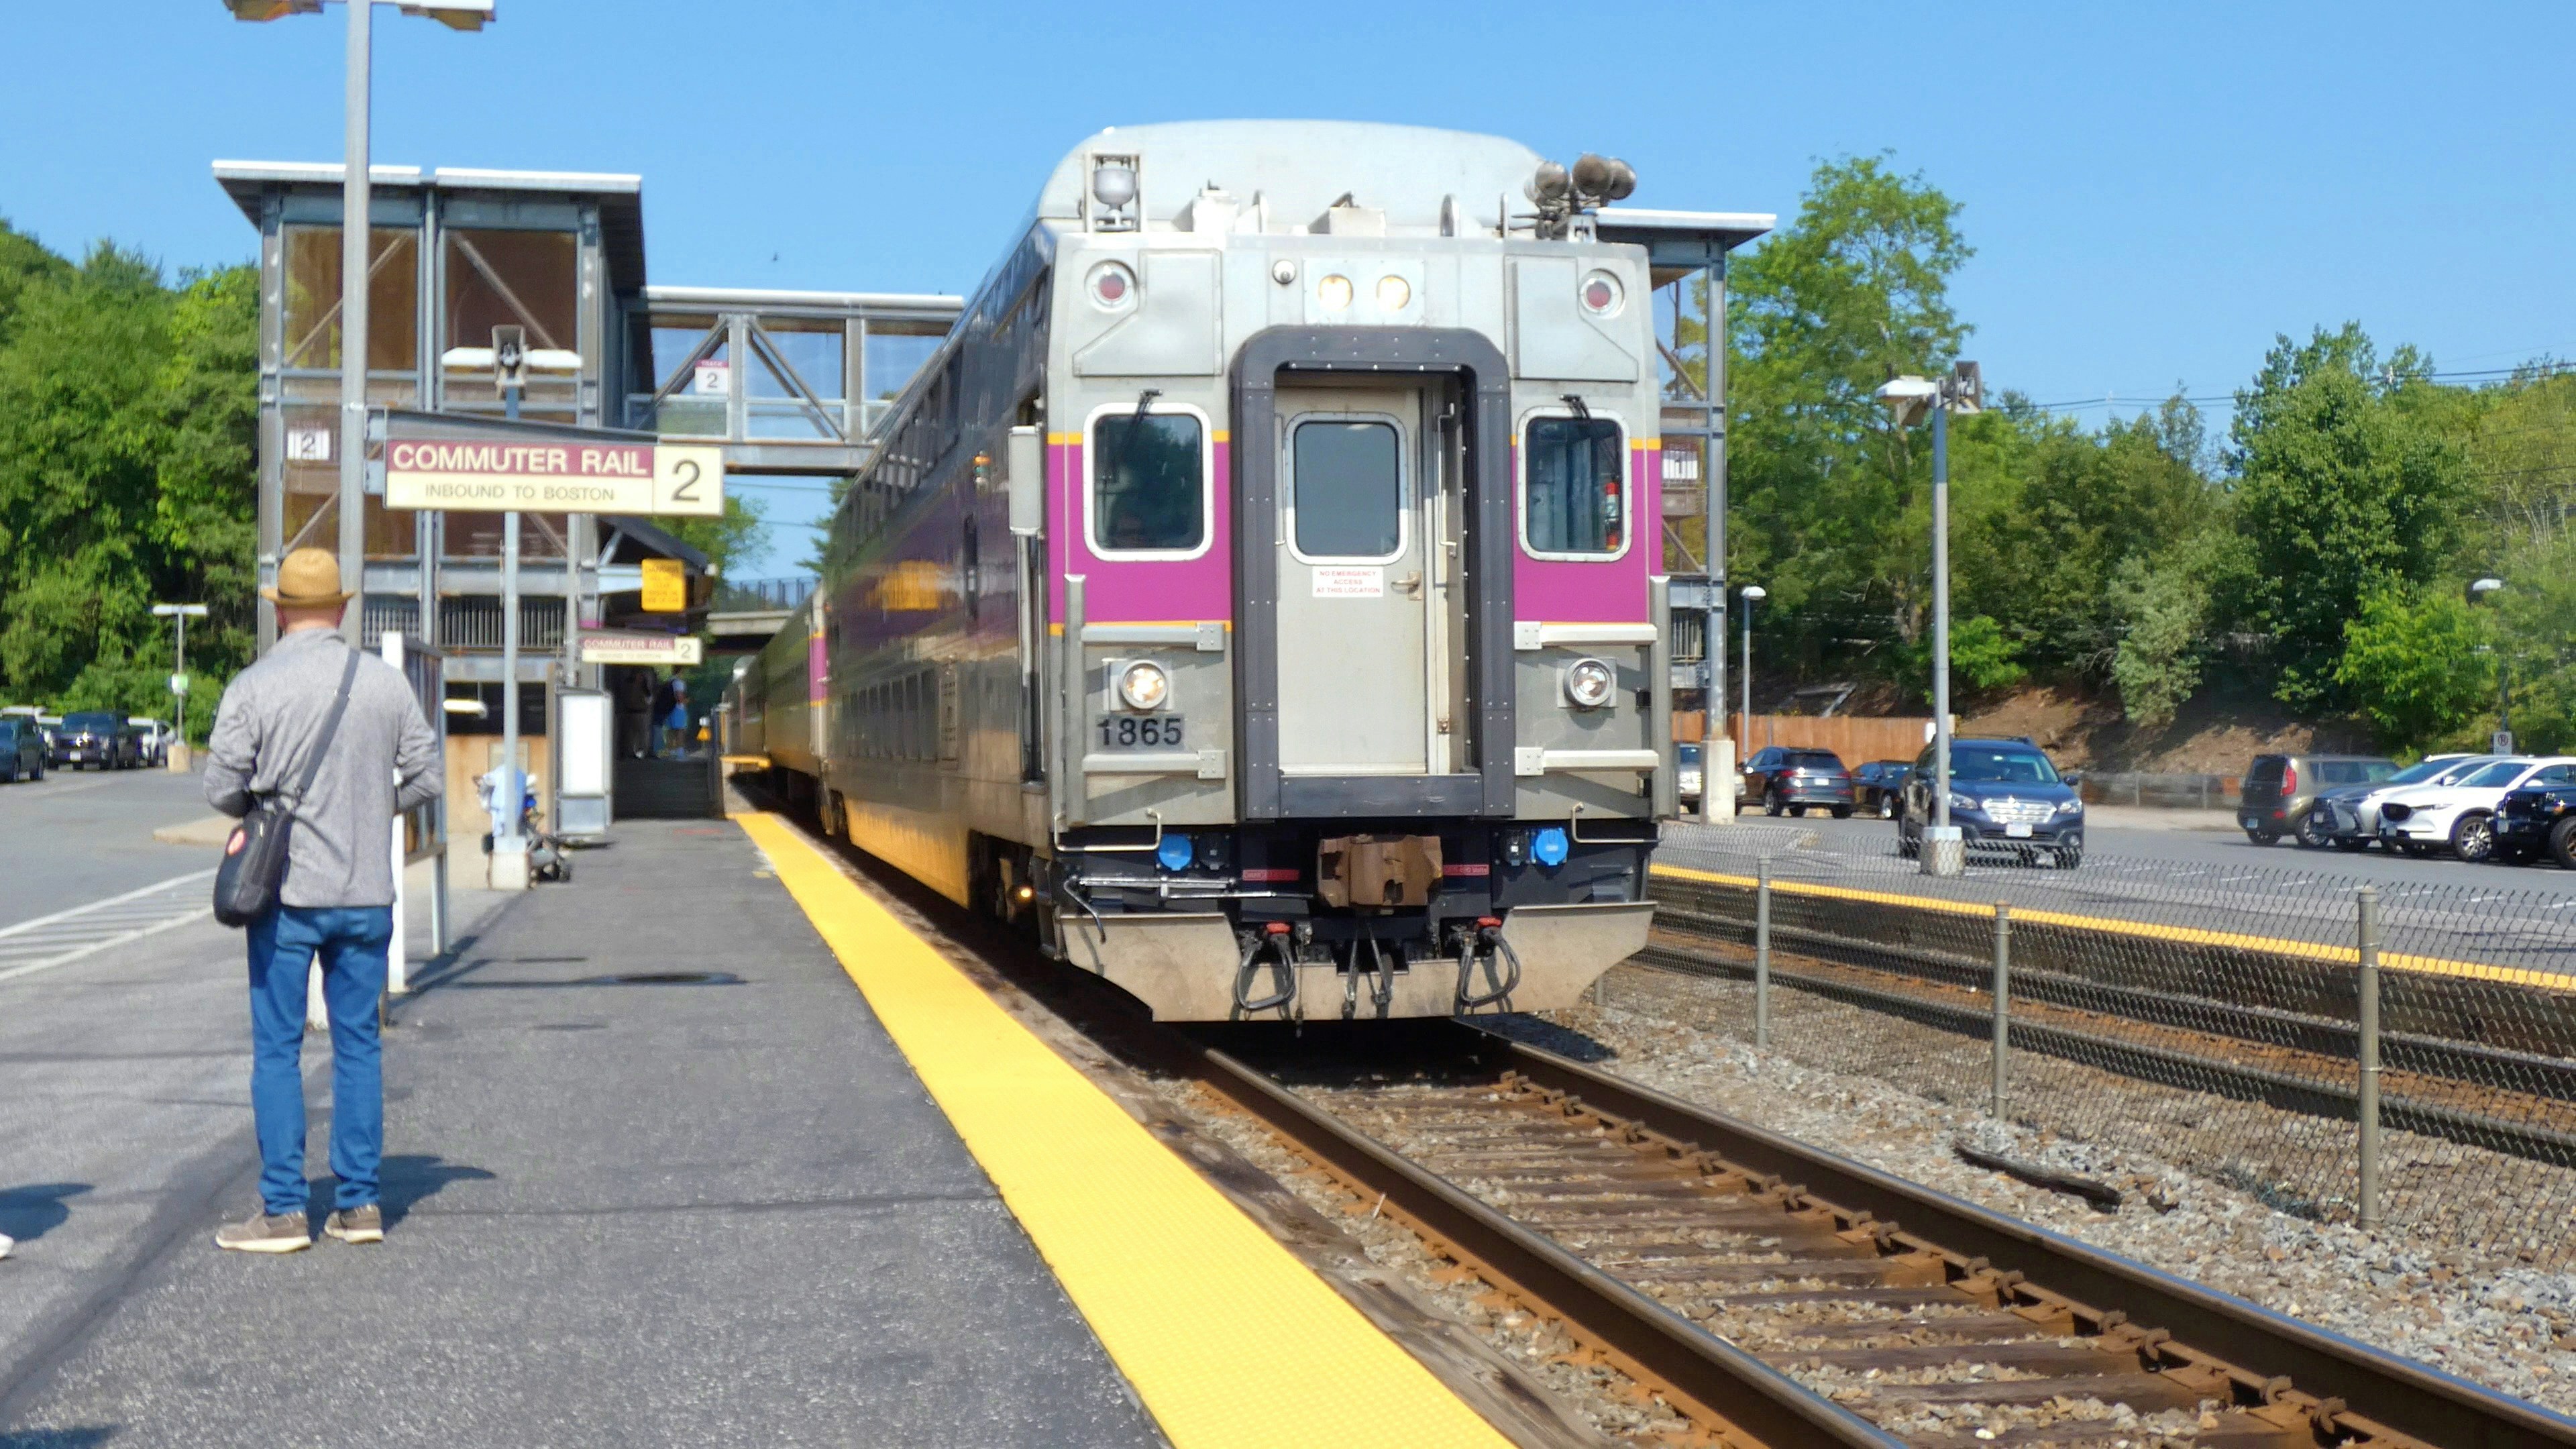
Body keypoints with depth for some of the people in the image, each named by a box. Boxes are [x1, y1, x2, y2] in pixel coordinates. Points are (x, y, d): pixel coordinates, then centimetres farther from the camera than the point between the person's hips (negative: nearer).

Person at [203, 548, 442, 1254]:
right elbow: (425, 776, 4)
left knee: (277, 1049, 4)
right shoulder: (386, 681, 1)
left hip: (286, 893, -3)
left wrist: (260, 813, 13)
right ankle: (360, 1202, 12)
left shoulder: (253, 687, -8)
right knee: (359, 1043, 10)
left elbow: (222, 787, -7)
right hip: (366, 894, 3)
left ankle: (283, 1210, 5)